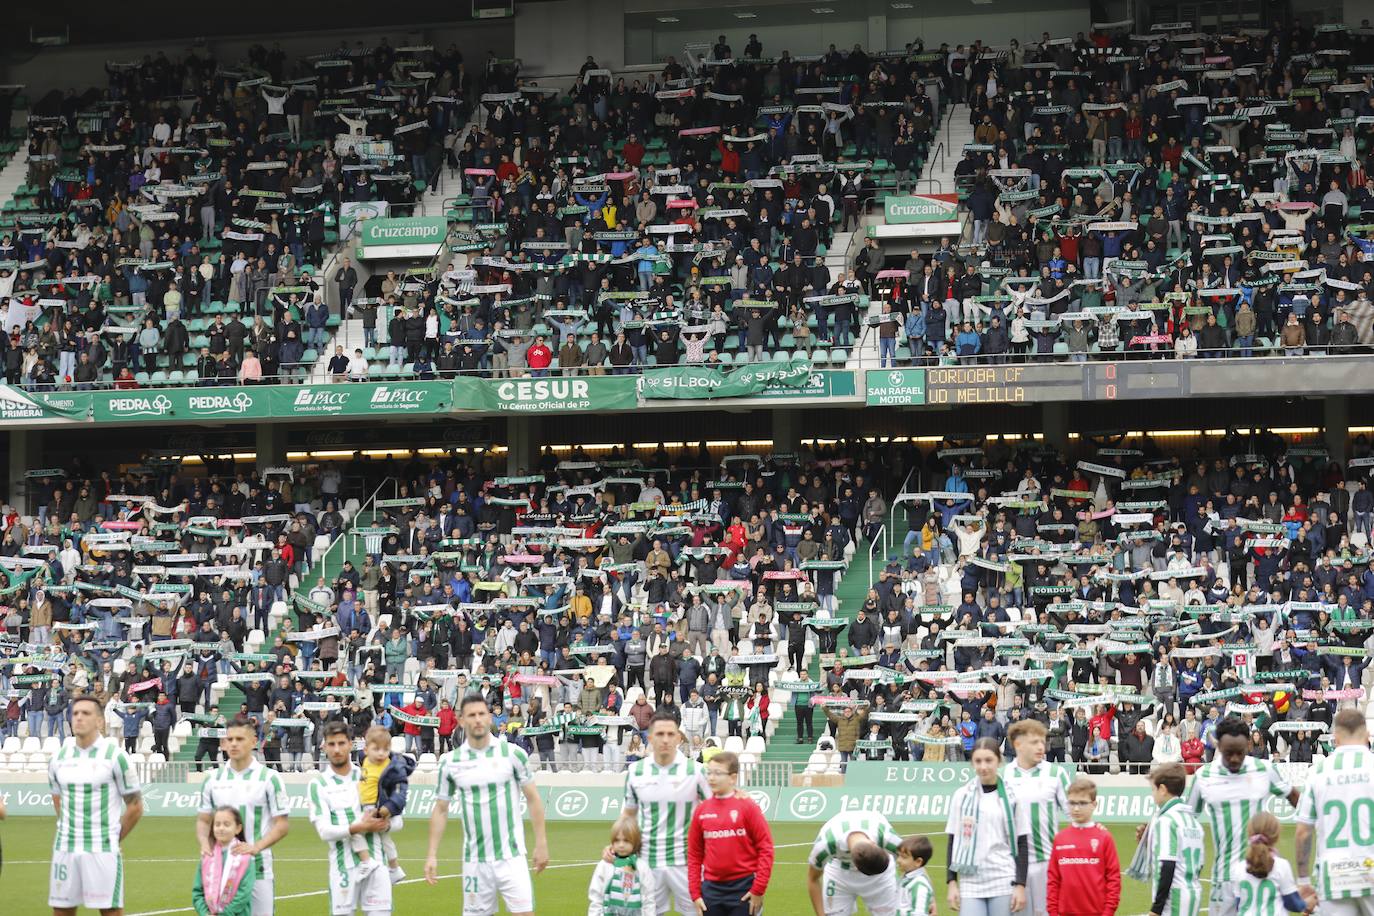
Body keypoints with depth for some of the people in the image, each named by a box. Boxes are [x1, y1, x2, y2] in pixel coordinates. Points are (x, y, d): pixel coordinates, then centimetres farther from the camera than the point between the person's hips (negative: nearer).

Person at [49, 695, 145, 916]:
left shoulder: (114, 755, -6)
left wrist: (113, 839, 2)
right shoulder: (59, 757, 8)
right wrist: (68, 830, 14)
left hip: (102, 850, -5)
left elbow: (135, 806, -1)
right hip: (65, 848, 5)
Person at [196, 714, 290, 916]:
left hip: (257, 868, -3)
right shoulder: (212, 779, 8)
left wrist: (256, 847, -18)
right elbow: (203, 821, 14)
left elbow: (282, 824, -4)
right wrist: (205, 845, -8)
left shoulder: (269, 778, -3)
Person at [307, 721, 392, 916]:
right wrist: (359, 828, -19)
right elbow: (324, 831, -9)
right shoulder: (318, 784, 1)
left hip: (375, 862, 2)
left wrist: (384, 825, -11)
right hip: (344, 867, -2)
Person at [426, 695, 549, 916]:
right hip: (474, 861, 2)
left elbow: (533, 800, 3)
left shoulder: (513, 753, -3)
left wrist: (541, 844, -1)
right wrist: (432, 855, 4)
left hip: (511, 856, -2)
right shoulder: (450, 762, 2)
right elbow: (440, 810, 9)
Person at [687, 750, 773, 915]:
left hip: (743, 890, -4)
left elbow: (765, 847, -6)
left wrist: (758, 889, -10)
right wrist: (695, 893, 4)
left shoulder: (747, 806, -6)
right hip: (712, 888, 4)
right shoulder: (701, 810, 4)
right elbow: (694, 854, 8)